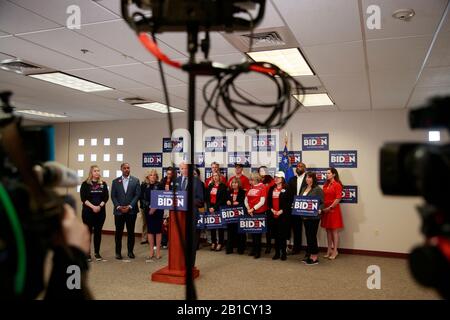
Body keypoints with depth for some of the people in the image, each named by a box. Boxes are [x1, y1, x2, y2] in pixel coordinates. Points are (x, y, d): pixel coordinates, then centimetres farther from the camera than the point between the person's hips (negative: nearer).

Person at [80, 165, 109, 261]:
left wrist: (99, 206, -12)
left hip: (101, 211, 2)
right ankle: (87, 253, 9)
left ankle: (97, 253, 15)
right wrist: (93, 207, -16)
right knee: (88, 232, 1)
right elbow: (83, 198, -6)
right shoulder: (85, 184, 0)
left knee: (98, 232, 6)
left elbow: (106, 197, 3)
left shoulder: (103, 184, 7)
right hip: (88, 211, -2)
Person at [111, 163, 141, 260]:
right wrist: (119, 207, -9)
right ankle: (118, 252, 13)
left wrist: (129, 206, -10)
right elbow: (113, 196, 4)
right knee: (118, 232, 3)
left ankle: (130, 251, 17)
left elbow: (137, 195, -2)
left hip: (131, 210, 0)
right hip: (119, 211, 0)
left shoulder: (135, 180, 4)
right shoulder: (115, 181, 8)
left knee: (131, 232, 6)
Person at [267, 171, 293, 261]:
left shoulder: (287, 189, -4)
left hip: (284, 214, -5)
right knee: (275, 234, 8)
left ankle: (283, 253, 11)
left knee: (283, 234, 0)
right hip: (273, 214, 5)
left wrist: (281, 211, -14)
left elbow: (289, 202, -9)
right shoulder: (272, 189, 12)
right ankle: (277, 253, 17)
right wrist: (272, 209, -3)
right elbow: (268, 200, 12)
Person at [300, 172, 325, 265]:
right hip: (305, 216, 7)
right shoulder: (304, 189, 13)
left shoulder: (318, 189, -8)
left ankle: (315, 257, 7)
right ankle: (309, 255, 22)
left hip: (313, 216, -7)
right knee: (308, 235, 12)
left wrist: (319, 210, -25)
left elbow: (322, 203, -9)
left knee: (312, 236, -3)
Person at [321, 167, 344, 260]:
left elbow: (338, 198, -14)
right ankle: (329, 250, 18)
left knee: (334, 230, 0)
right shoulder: (326, 184, 14)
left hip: (333, 209, -7)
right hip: (325, 209, 7)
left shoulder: (337, 184, -8)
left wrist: (330, 207, -16)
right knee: (328, 230, 11)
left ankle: (335, 251, 7)